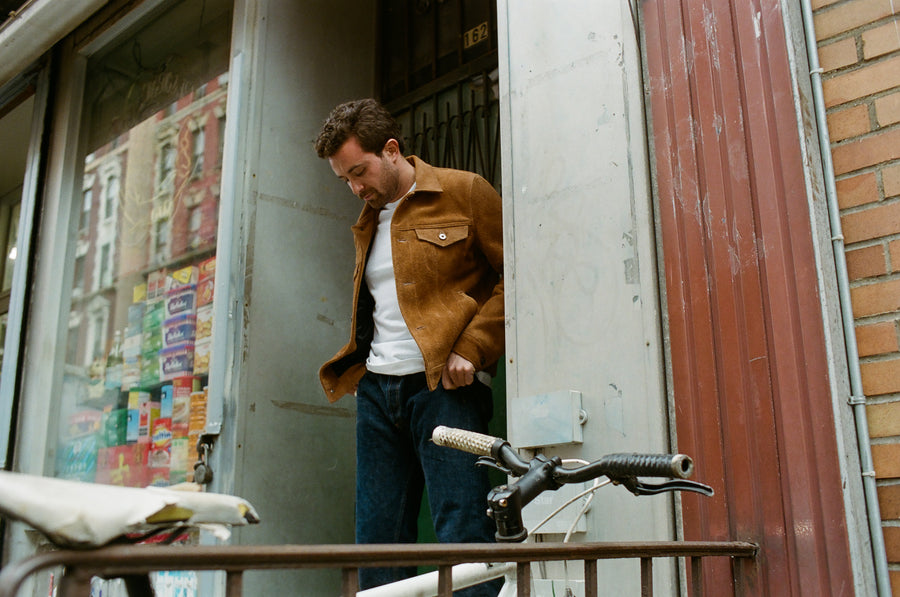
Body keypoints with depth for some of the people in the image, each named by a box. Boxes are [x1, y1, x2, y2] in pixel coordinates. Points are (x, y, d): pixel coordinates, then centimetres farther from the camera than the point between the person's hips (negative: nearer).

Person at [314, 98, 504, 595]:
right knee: (377, 540, 6)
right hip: (376, 389, 7)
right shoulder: (368, 223, 22)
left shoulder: (464, 192, 1)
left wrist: (471, 348, -12)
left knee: (463, 532, -9)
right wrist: (353, 371, 15)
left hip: (444, 386, -6)